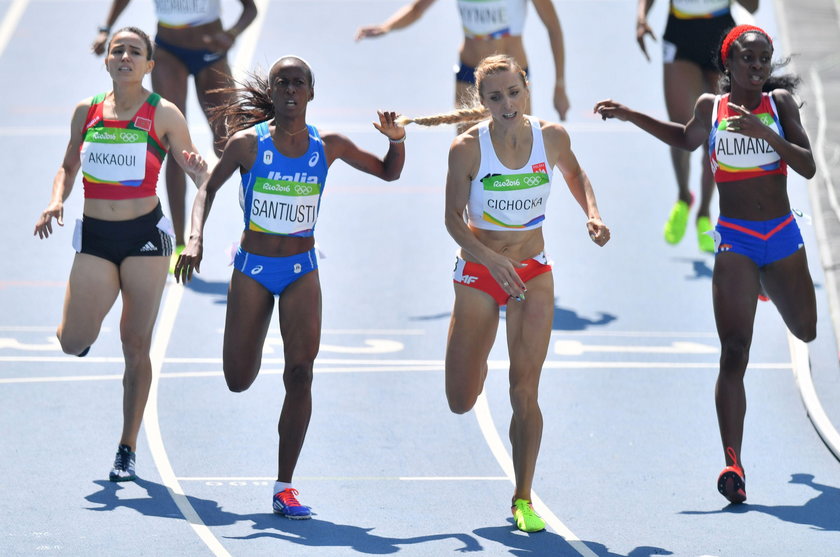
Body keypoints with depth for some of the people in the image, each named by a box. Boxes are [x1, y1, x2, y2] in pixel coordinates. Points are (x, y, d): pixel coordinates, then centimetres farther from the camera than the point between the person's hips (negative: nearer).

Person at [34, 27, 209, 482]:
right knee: (73, 343, -8)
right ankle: (82, 328, 31)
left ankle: (127, 450, 10)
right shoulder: (85, 111, 4)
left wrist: (198, 169, -24)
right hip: (94, 237, 2)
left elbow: (201, 176, 0)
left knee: (136, 346, 0)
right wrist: (56, 201, -2)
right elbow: (68, 166, 17)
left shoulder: (163, 115, -4)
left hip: (145, 236, -2)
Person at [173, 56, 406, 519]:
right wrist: (195, 238, -16)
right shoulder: (248, 143, -9)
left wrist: (396, 140, -13)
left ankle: (285, 488, -9)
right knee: (239, 381, 4)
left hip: (301, 272, 0)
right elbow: (208, 189, 0)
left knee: (300, 373, -14)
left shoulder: (327, 146, -3)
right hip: (252, 270, 0)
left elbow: (388, 173, 8)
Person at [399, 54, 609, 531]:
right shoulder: (468, 148, -15)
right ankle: (477, 365, 42)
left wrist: (593, 213, -5)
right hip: (479, 275, 0)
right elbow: (454, 218, -10)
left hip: (533, 274, 1)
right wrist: (490, 258, -26)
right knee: (461, 402, 4)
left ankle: (523, 500, -1)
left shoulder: (552, 137, -8)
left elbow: (575, 175, 14)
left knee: (525, 389, -10)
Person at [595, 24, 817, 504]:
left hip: (783, 237, 1)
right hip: (735, 242, -1)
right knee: (735, 352, -12)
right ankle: (733, 462, -16)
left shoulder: (780, 102, -2)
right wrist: (629, 115, 19)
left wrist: (763, 132, -24)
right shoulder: (710, 108, 2)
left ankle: (769, 288, 59)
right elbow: (686, 139, 25)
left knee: (805, 331, 22)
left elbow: (808, 167, -11)